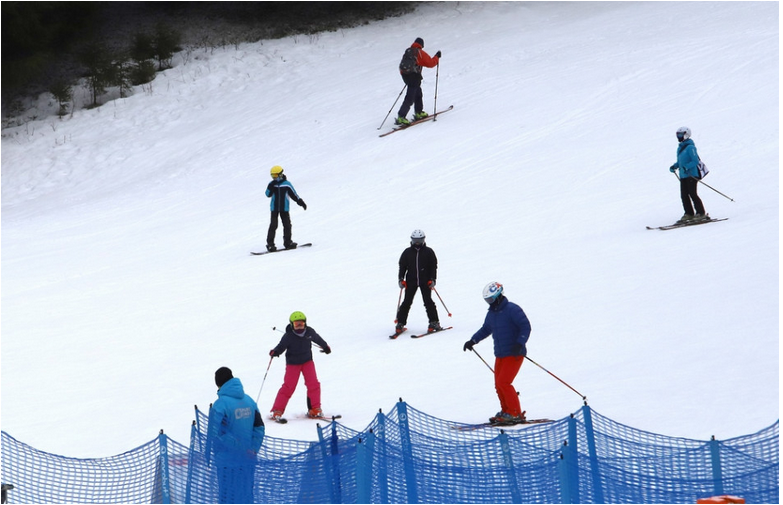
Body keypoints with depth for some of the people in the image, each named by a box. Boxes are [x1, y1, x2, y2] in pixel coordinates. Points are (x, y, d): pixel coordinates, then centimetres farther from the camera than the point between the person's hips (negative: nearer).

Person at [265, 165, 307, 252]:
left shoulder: (286, 184, 0)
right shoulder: (272, 184, 1)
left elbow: (293, 194, 7)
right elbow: (268, 194, -10)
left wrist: (301, 202, 7)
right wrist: (271, 187, -25)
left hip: (284, 208, 1)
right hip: (274, 208, -1)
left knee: (287, 225, 3)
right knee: (273, 225, -8)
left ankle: (287, 242, 15)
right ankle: (270, 244, -6)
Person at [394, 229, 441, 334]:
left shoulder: (428, 252, 4)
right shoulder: (407, 252, 7)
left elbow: (433, 266, 4)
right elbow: (402, 266, 11)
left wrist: (432, 279, -5)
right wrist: (401, 279, 1)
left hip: (425, 281, -1)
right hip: (411, 281, 1)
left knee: (428, 301, -6)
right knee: (407, 302, -1)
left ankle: (434, 322, 1)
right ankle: (400, 323, 5)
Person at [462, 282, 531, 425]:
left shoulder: (512, 310, -13)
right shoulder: (491, 313, 12)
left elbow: (525, 327, -16)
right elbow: (486, 329, 28)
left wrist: (520, 343, -26)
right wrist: (473, 341, 18)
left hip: (514, 354, -8)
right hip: (500, 354, 8)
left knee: (503, 382, -14)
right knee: (499, 385, 6)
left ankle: (516, 414, -7)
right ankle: (506, 411, 19)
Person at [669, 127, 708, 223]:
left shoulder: (690, 147, -12)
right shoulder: (680, 148, 15)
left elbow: (695, 161, -17)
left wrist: (686, 167, -28)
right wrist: (674, 166, 8)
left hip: (691, 175, -9)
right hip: (683, 175, 9)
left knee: (693, 194, -9)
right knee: (684, 195, 5)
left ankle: (701, 214, -4)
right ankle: (689, 214, 11)